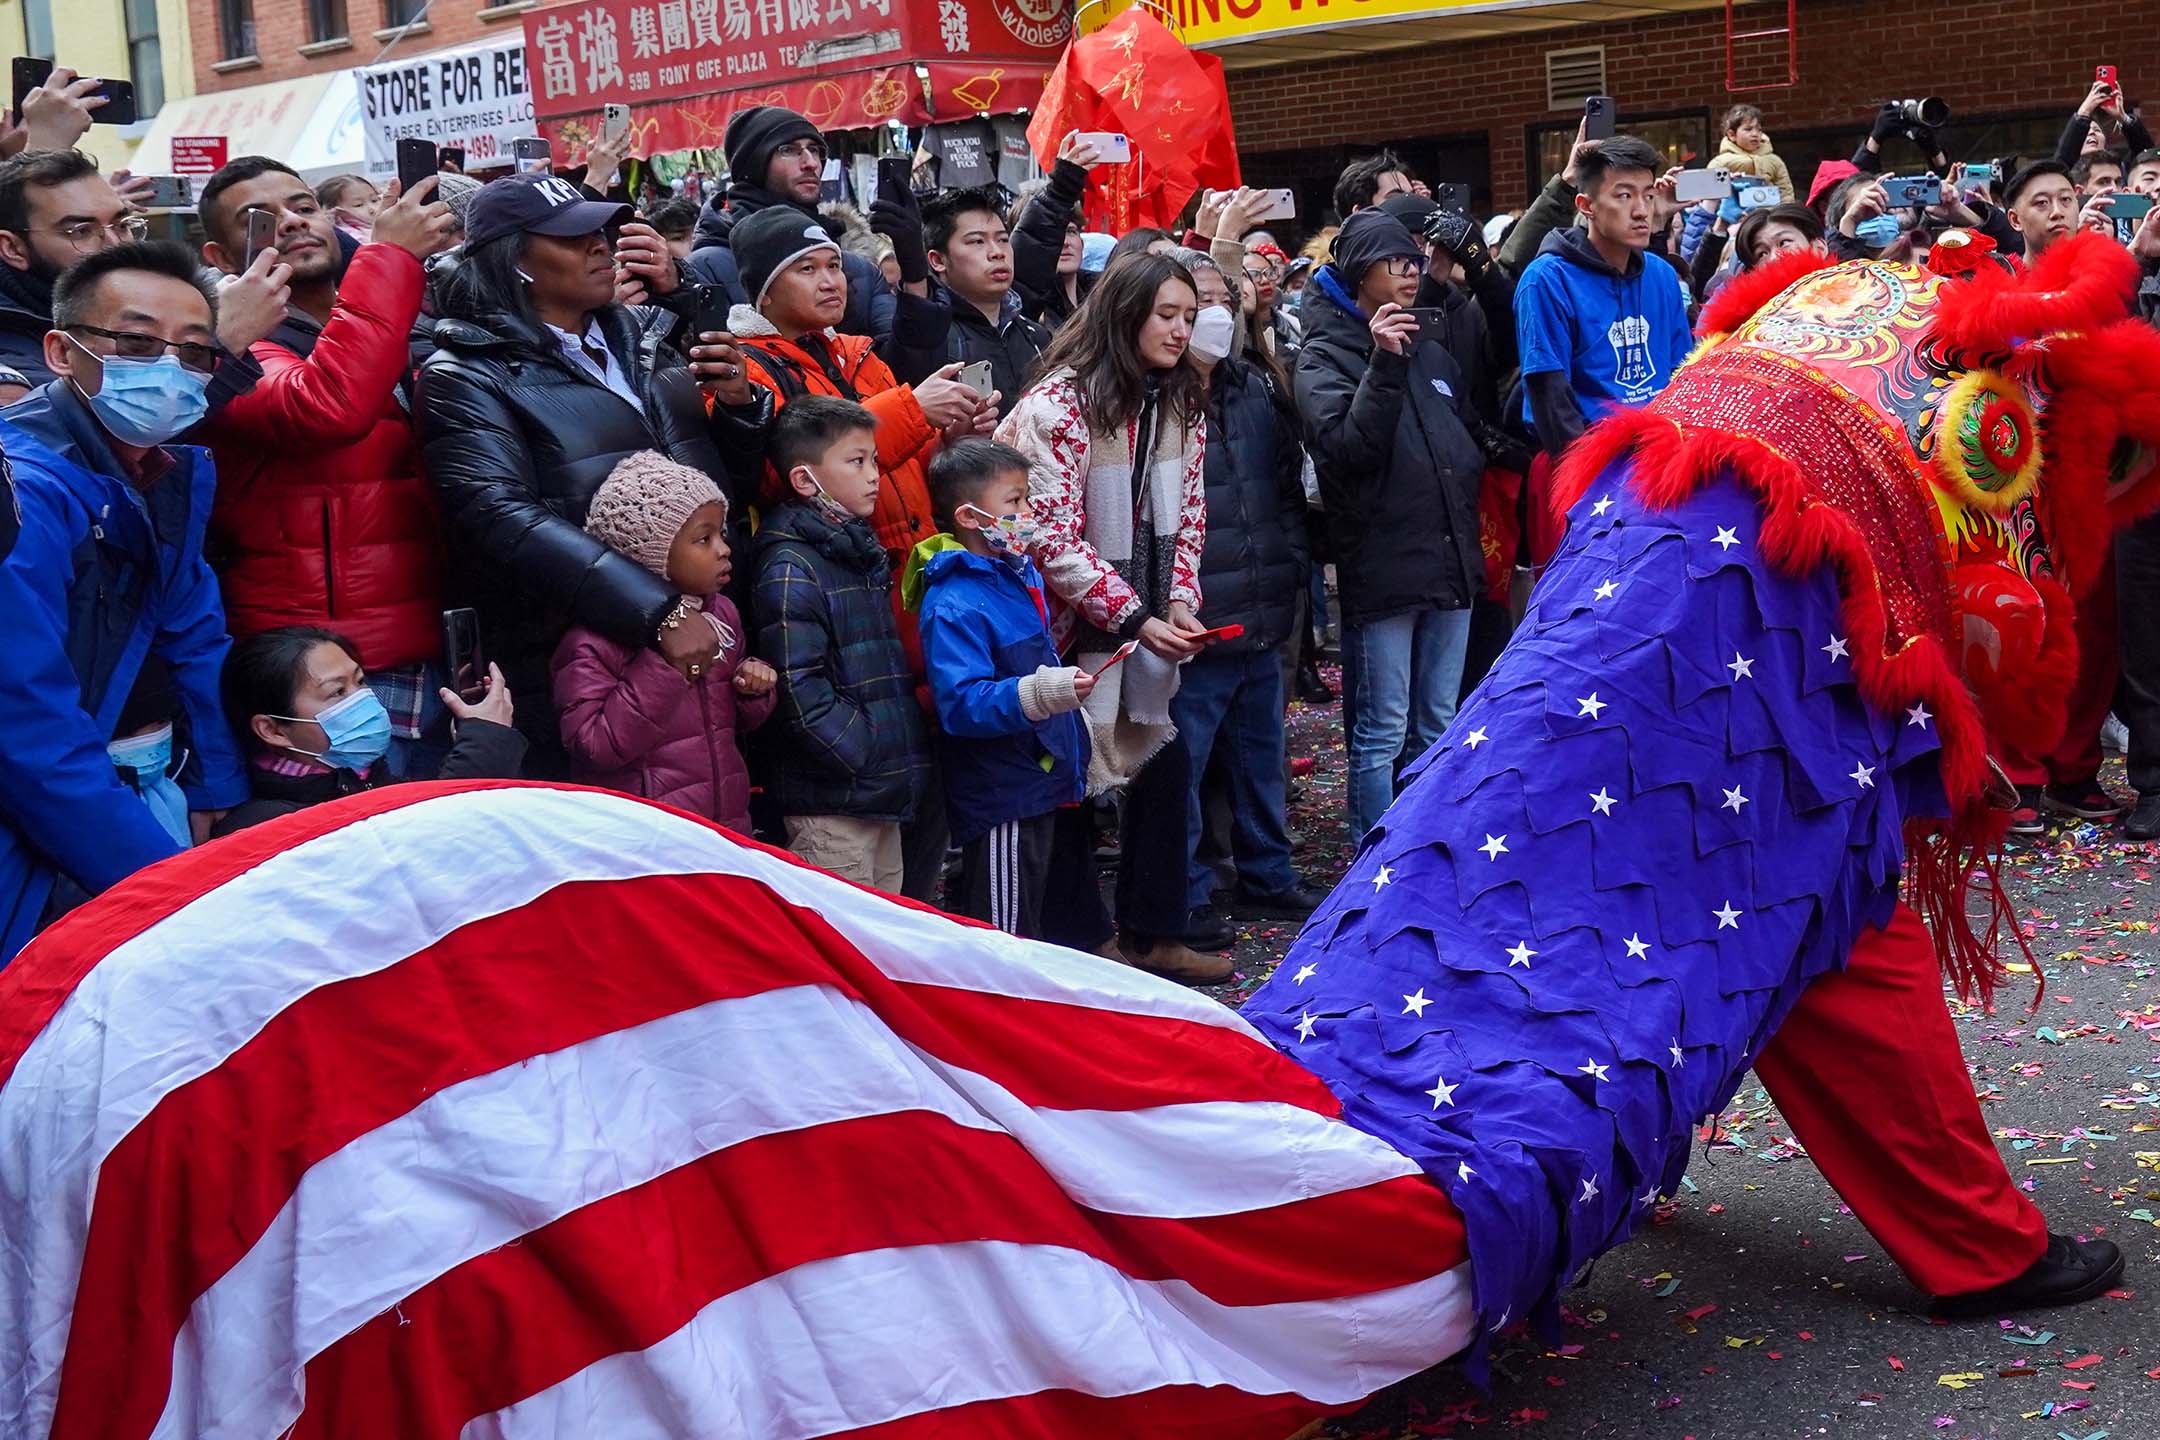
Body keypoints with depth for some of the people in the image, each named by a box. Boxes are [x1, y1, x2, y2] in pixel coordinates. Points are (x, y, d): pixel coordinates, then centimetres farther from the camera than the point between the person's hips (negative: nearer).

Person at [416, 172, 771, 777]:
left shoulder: (642, 338, 15)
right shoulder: (466, 377, -3)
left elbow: (724, 488, 22)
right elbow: (505, 521, -19)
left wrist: (738, 404, 1)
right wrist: (658, 614, -27)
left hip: (702, 649, 6)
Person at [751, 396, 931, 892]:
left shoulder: (862, 553, 16)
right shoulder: (790, 569, -14)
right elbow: (801, 690, -20)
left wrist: (903, 755, 15)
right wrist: (864, 758, -18)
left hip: (885, 793, 9)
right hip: (832, 799, -9)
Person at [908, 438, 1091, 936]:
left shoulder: (1021, 576, 12)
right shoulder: (953, 606, -20)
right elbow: (960, 703, -29)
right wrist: (1037, 694, -39)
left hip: (1049, 784, 10)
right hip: (1001, 798, -10)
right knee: (1005, 940, -2)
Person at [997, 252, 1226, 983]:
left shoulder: (1183, 405, 5)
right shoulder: (1061, 404, -17)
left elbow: (1187, 517, 10)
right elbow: (1054, 538, -20)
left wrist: (1180, 604, -5)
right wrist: (1134, 618, -21)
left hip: (1151, 625, 7)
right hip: (1079, 624, -7)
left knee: (1163, 765, 9)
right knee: (1071, 776, 3)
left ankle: (1152, 934, 24)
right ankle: (1075, 943, 17)